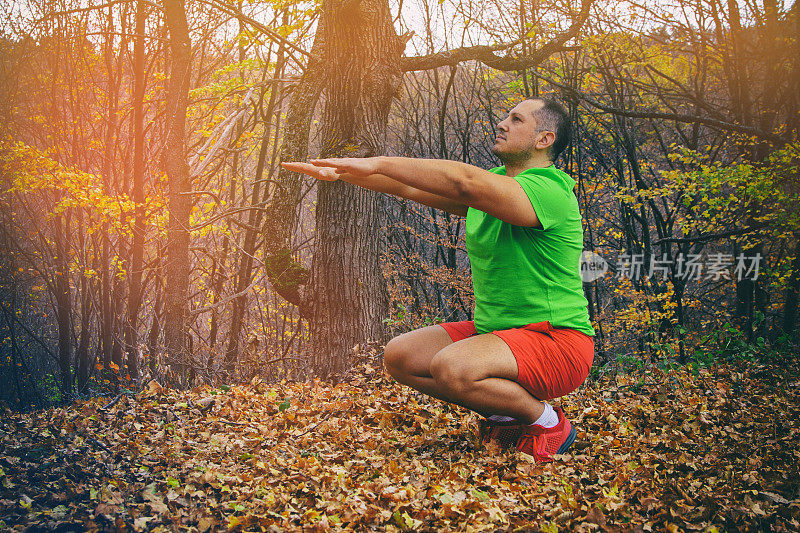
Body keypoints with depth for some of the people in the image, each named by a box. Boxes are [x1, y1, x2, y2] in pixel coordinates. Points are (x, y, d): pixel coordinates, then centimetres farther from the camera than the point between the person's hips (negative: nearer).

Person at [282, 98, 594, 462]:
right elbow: (410, 187, 10)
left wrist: (378, 163, -31)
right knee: (399, 356, -3)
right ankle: (506, 414, 7)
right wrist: (340, 172, 1)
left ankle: (545, 421, -6)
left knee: (451, 367, -33)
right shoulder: (490, 184, 10)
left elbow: (464, 182, -35)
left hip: (557, 340, -9)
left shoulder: (548, 190, -19)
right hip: (493, 331, 9)